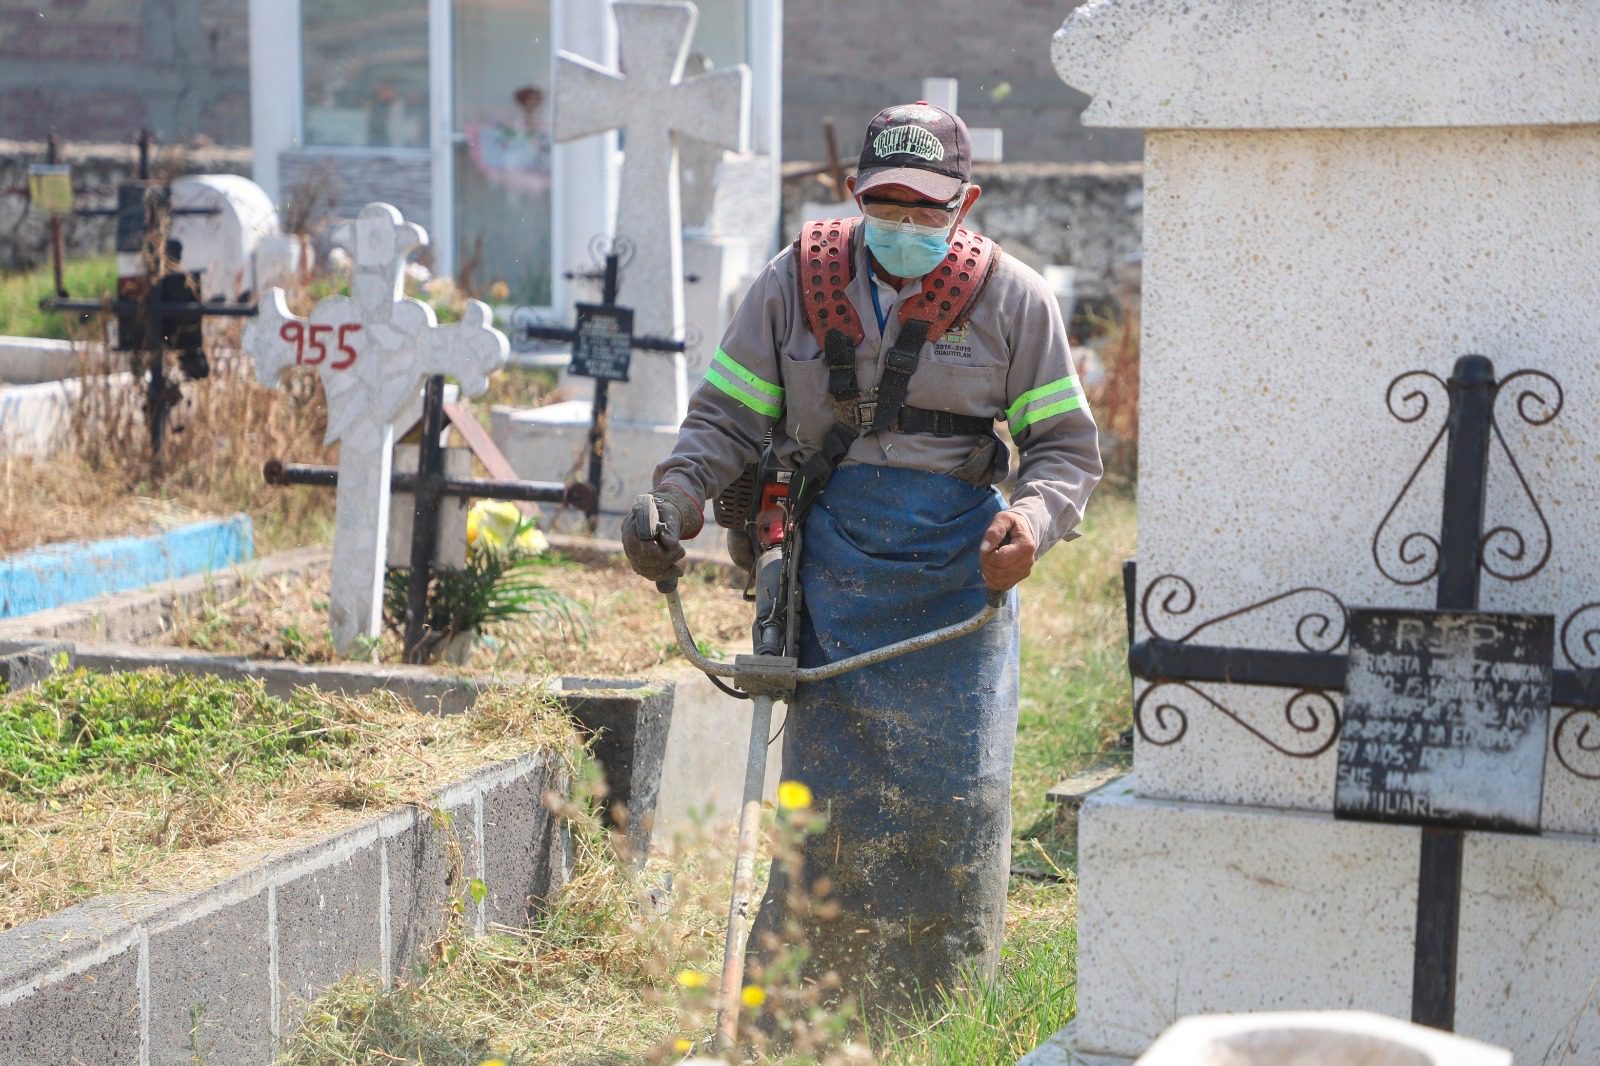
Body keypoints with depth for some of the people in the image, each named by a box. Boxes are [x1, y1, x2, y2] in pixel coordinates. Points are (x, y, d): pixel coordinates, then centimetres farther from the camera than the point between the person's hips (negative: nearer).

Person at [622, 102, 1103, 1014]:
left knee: (955, 800, -1)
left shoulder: (1013, 301, 3)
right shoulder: (794, 285, 5)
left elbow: (1067, 445, 5)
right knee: (833, 799, -2)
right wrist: (673, 504, -10)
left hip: (959, 578, 0)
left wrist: (1032, 521, -16)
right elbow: (727, 417, 9)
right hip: (836, 578, 0)